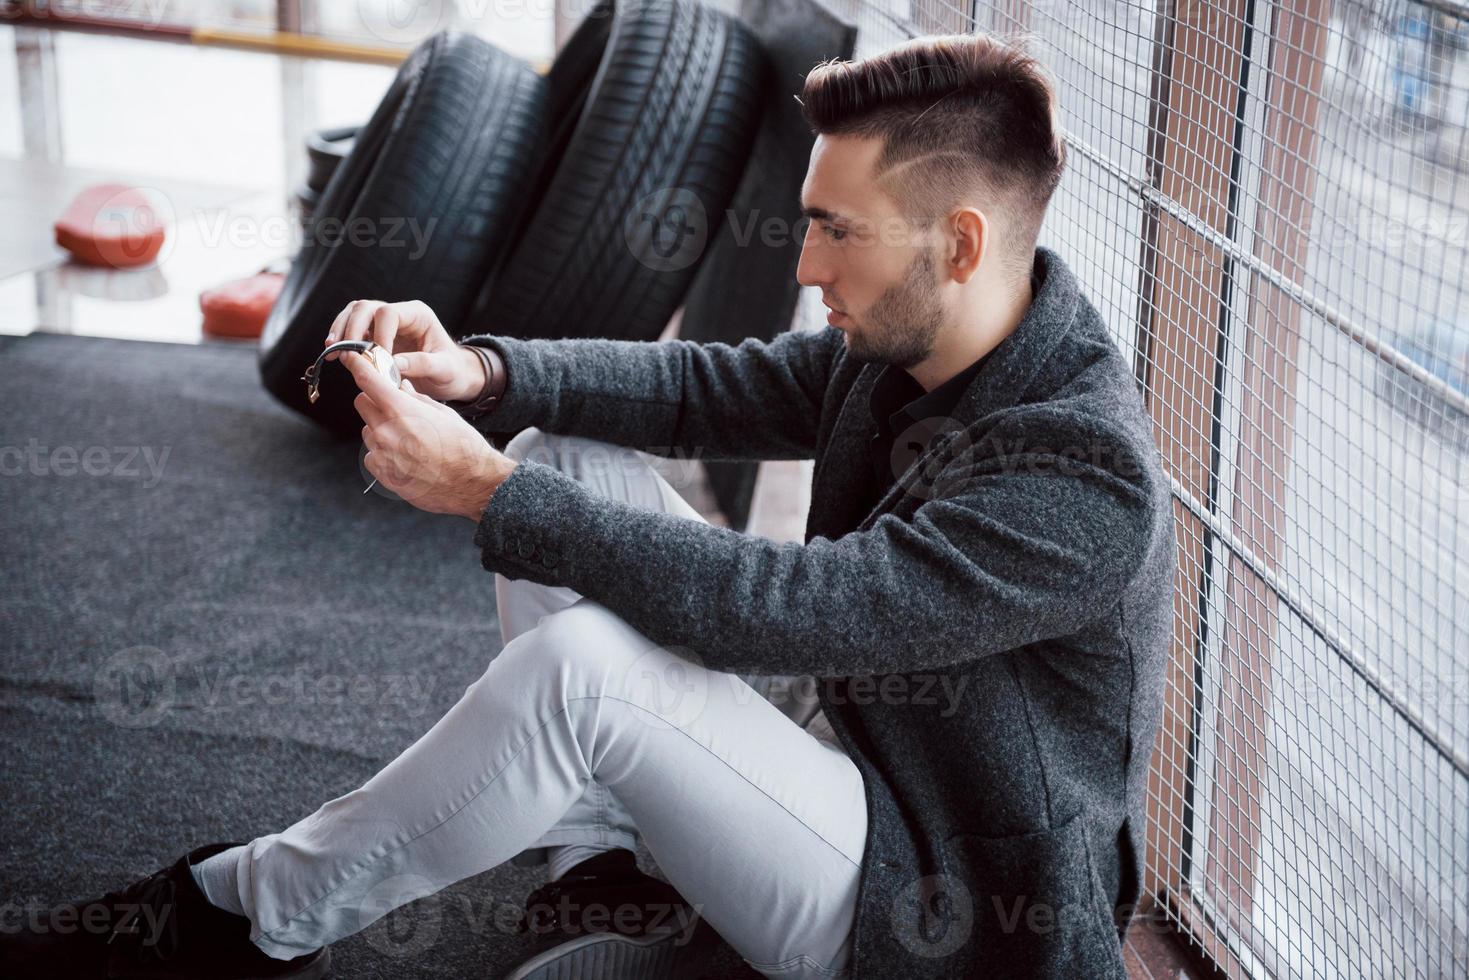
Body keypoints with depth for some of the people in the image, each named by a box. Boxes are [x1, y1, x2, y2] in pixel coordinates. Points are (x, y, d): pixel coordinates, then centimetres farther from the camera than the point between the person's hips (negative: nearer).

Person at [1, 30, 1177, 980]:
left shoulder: (1087, 486, -30)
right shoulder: (898, 342, -3)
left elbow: (781, 606, -33)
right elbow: (707, 387, 3)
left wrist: (486, 493, -30)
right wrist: (475, 369, -14)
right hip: (858, 767, 9)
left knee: (583, 662, -33)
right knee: (568, 455, -2)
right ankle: (607, 877, 1)